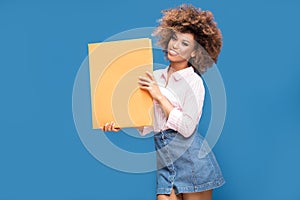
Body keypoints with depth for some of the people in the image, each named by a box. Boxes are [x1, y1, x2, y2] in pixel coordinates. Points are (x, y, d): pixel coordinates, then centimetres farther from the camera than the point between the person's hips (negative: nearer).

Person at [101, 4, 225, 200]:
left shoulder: (193, 81, -7)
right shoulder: (156, 76, 10)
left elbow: (187, 128, -16)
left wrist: (159, 97, -14)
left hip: (191, 157, -5)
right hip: (165, 157, 5)